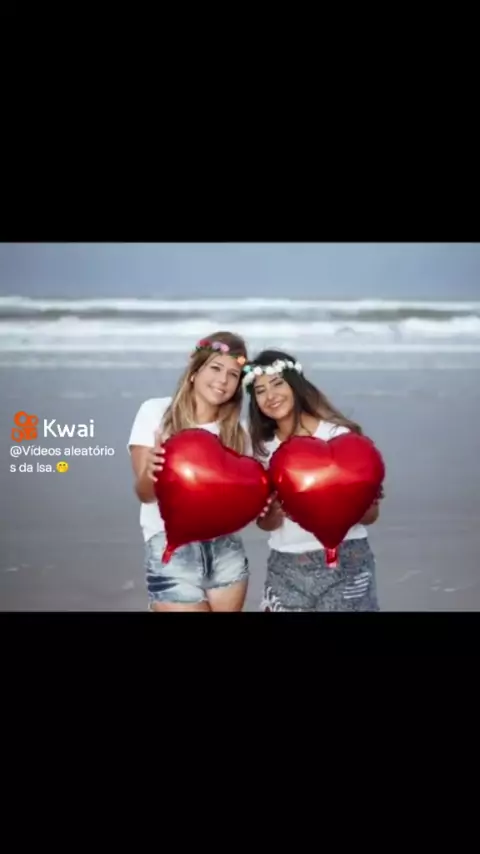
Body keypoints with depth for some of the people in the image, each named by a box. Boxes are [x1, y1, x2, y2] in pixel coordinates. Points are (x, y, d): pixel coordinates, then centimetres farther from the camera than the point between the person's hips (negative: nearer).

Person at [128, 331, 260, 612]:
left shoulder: (237, 431, 8)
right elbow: (145, 494, -7)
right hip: (170, 547, -3)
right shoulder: (155, 411, -2)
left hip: (226, 547, 4)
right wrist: (150, 473, -28)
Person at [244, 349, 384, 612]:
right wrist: (274, 512, -18)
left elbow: (370, 513, -8)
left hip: (344, 563, -3)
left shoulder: (340, 435, -10)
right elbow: (265, 524, 4)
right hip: (285, 569, 4)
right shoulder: (263, 448, 3)